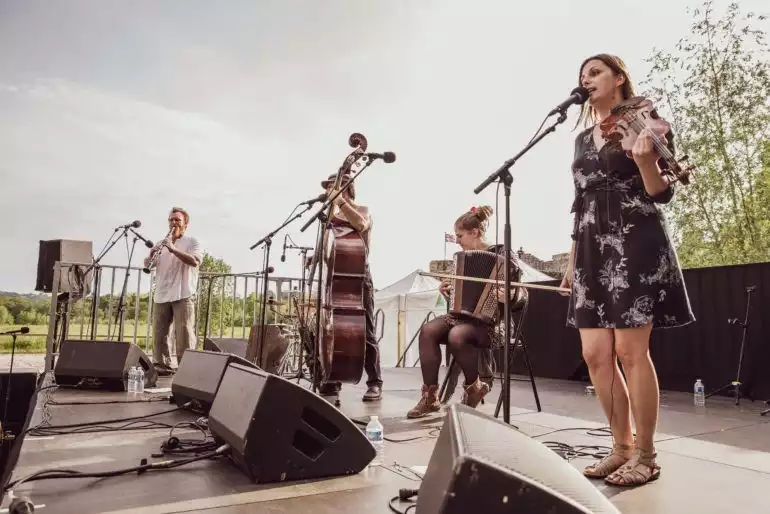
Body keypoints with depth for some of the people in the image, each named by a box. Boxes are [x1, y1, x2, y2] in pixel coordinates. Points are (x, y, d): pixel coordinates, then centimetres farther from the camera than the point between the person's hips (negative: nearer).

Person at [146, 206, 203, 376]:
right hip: (161, 296, 5)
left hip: (183, 295, -5)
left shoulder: (192, 242, 5)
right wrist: (151, 254, -7)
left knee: (184, 333, -7)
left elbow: (195, 261, -13)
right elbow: (147, 264, 15)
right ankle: (162, 365, 14)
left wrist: (173, 249, -22)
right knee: (158, 332, 5)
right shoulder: (162, 243, 20)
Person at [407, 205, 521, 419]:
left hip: (491, 321, -6)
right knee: (428, 330, -22)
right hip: (463, 313, 6)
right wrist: (447, 291, 3)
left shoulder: (501, 254, -6)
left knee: (456, 336, -36)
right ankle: (430, 396, -17)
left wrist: (506, 296, -28)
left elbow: (517, 291, -8)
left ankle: (474, 387, -8)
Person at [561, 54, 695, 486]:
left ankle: (646, 455, 10)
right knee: (596, 354, 2)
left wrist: (645, 160, -27)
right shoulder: (583, 138, 19)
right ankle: (622, 447, 17)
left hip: (636, 243, -6)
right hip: (594, 250, 6)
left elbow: (662, 194, -6)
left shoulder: (645, 123, 2)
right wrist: (573, 259, 17)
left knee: (631, 351, -6)